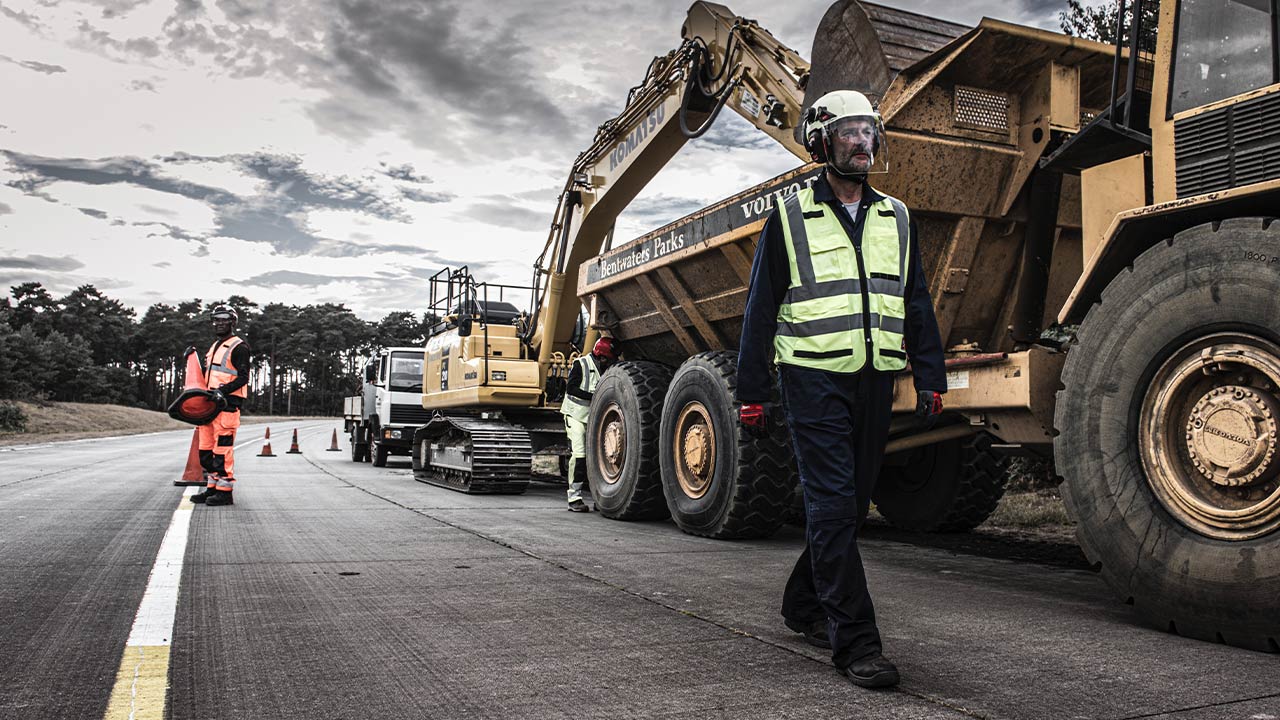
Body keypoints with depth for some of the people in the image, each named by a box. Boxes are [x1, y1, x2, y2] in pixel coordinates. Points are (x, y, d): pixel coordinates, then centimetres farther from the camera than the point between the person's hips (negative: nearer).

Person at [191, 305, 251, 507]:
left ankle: (225, 492, -4)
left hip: (228, 403, -9)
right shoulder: (215, 346, 23)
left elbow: (243, 377, -14)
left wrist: (223, 391, -24)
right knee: (206, 449, 10)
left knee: (223, 449, -9)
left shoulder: (239, 347, -5)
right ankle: (213, 488, 19)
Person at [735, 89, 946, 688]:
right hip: (814, 377, -5)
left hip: (875, 378, 5)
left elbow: (917, 305, 15)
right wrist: (750, 393, -3)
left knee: (852, 503, 11)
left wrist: (930, 380, 7)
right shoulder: (790, 218, 2)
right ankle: (855, 641, -5)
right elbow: (761, 309, 1)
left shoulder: (896, 219, 14)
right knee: (832, 504, -10)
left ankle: (804, 606, 30)